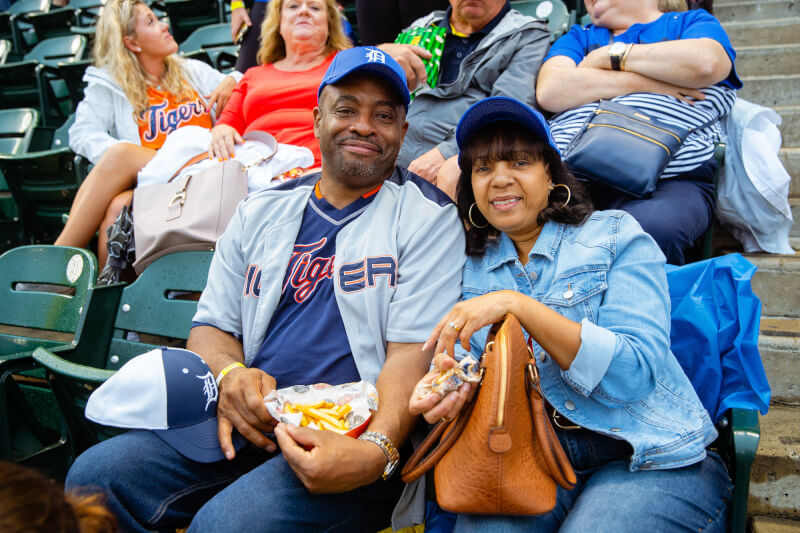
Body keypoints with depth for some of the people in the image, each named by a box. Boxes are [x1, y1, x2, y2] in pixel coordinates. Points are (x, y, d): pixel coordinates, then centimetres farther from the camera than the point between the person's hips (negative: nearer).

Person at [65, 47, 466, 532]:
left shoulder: (428, 218, 1)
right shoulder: (261, 211, 15)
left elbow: (413, 349, -9)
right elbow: (212, 326, 16)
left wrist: (376, 450, -27)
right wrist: (230, 373, -9)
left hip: (357, 435, -4)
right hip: (251, 425, 5)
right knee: (94, 475, -13)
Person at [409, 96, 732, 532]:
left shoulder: (616, 236, -1)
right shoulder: (475, 269, 11)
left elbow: (634, 374, -13)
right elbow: (470, 369, 5)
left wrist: (517, 305, -22)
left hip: (647, 460, -1)